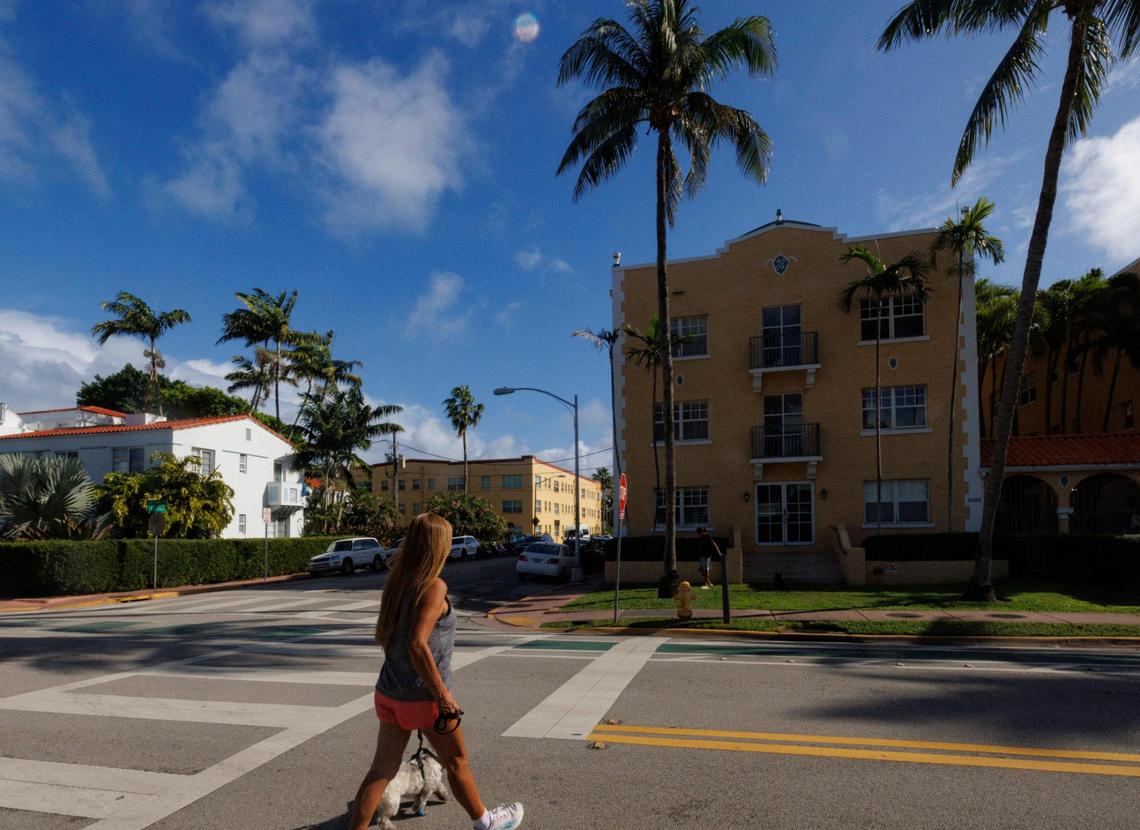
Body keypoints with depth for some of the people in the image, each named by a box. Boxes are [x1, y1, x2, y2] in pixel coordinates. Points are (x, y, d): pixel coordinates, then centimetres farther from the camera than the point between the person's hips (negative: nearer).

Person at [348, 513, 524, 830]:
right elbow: (417, 645, -29)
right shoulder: (434, 587, -22)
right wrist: (443, 695, -22)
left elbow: (382, 635, 11)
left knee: (382, 769, 12)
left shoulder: (396, 582, 2)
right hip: (423, 697, -6)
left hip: (389, 693, 6)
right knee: (456, 761, 16)